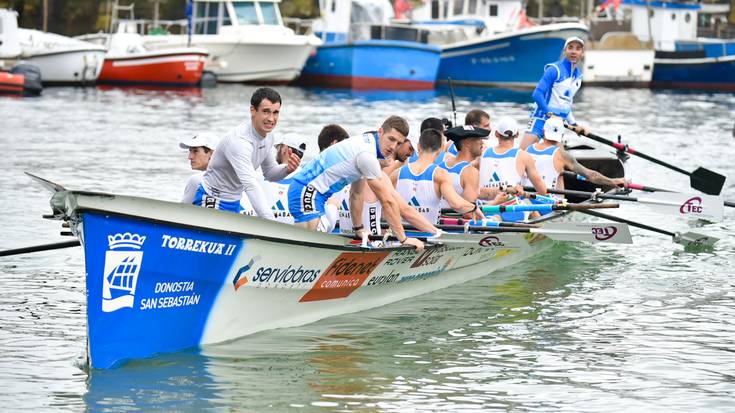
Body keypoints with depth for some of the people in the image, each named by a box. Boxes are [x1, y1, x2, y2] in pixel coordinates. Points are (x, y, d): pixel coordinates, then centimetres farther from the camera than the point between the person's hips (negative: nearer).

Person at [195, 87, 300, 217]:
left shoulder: (268, 137, 0)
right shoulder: (239, 141, -30)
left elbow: (270, 173, 13)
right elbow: (251, 185, -40)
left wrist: (287, 169, -12)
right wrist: (271, 224, -49)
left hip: (234, 203, 10)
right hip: (213, 202, -10)